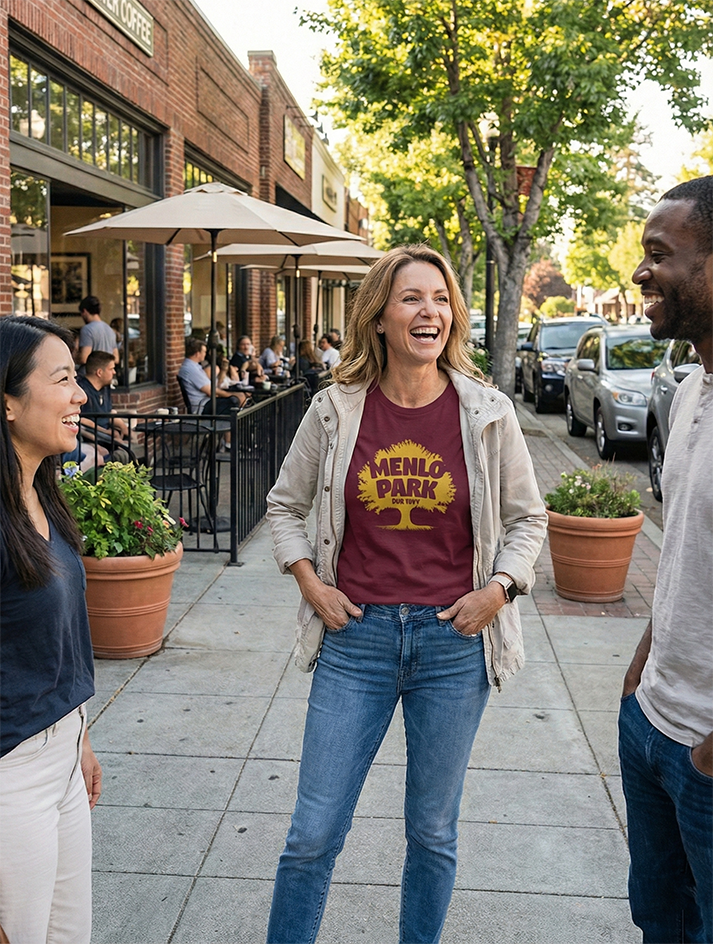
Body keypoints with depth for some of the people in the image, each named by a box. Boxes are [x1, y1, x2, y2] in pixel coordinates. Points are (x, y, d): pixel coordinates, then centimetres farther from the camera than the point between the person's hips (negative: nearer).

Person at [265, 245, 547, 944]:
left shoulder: (486, 414, -4)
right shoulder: (336, 409, -3)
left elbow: (527, 518, 8)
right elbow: (285, 503, 11)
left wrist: (499, 590, -5)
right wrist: (310, 583, 1)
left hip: (454, 643, 0)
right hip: (356, 635, 0)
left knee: (433, 833, 16)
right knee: (313, 834, 8)